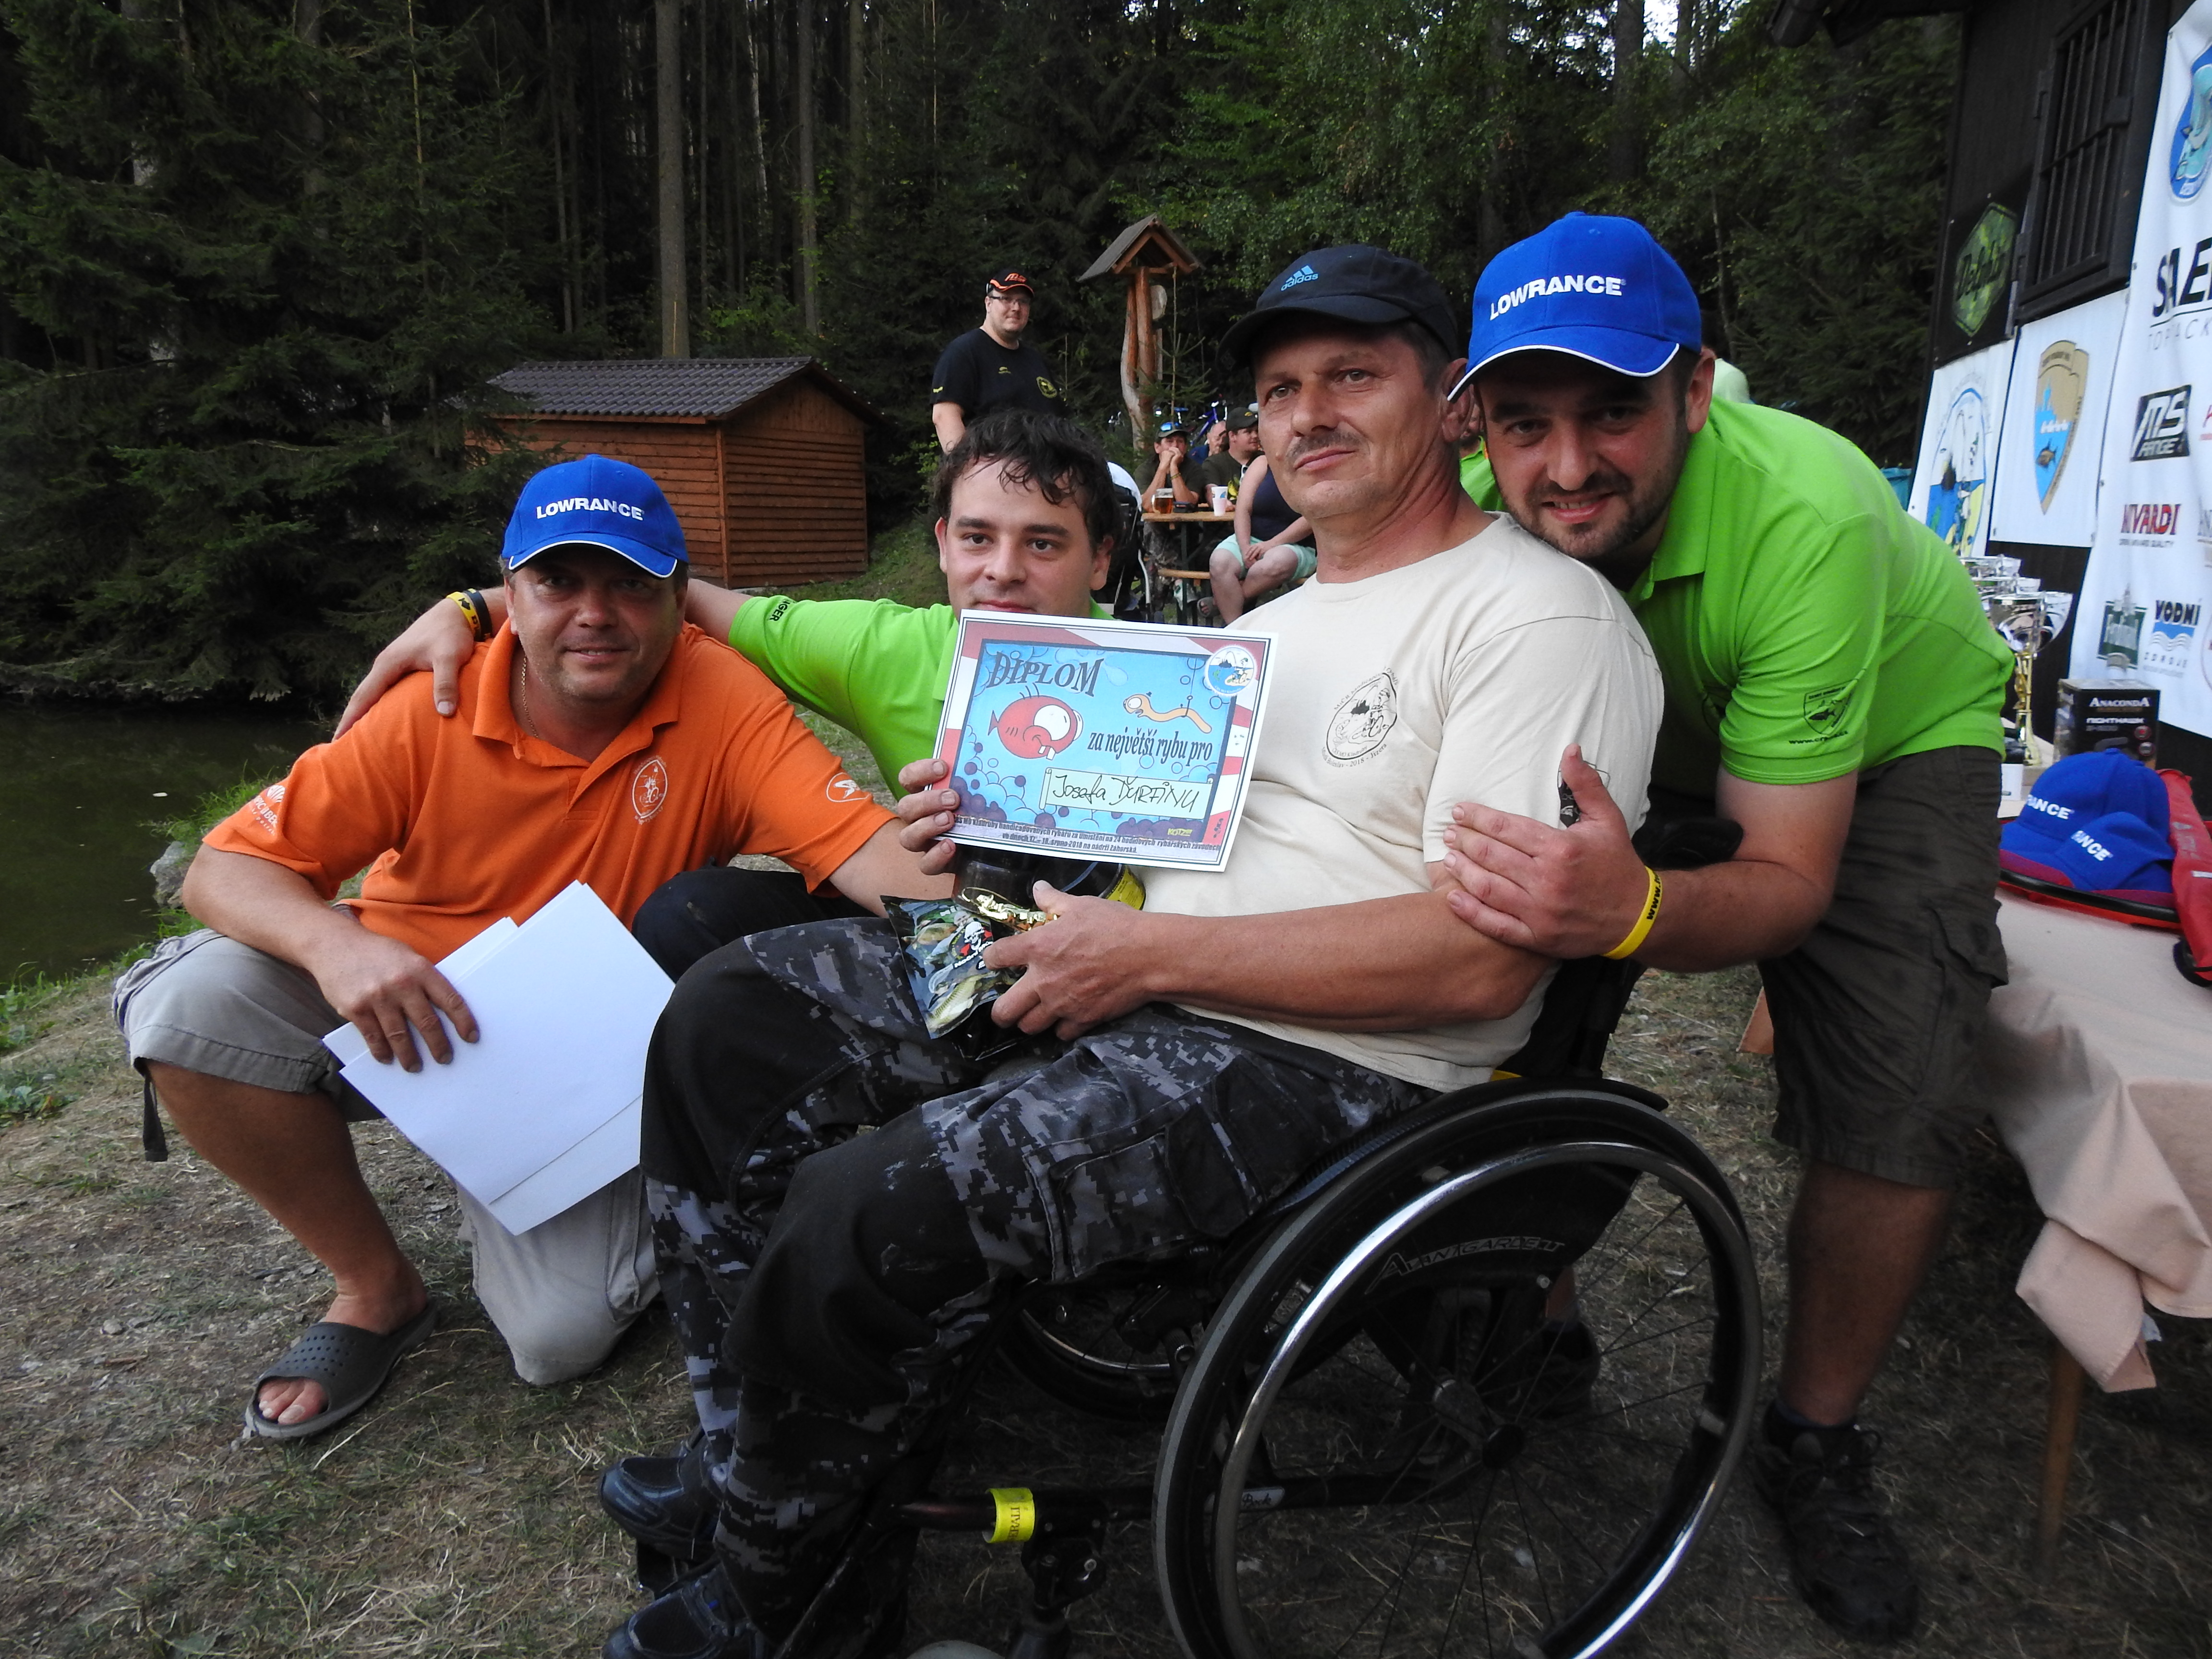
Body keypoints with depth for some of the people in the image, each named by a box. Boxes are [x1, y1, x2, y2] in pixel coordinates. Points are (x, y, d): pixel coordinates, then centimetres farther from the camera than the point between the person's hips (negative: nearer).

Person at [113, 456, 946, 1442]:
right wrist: (334, 944, -35)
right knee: (190, 1003, -24)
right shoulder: (431, 712, -16)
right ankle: (377, 1287, -1)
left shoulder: (720, 704, -18)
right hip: (402, 1019, 2)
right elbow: (224, 869, -13)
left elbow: (859, 845, -29)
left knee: (562, 1337, -18)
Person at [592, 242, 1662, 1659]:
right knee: (735, 1014, -1)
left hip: (1328, 1066, -9)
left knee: (870, 1212, -27)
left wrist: (1149, 952, -18)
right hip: (1139, 993, 9)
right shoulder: (1283, 616, 21)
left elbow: (1484, 955, -20)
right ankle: (771, 1461, 8)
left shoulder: (1545, 616, -9)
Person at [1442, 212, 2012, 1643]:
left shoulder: (1807, 519, -38)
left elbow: (1790, 879, -35)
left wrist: (1638, 910, -56)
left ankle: (1816, 1439, 9)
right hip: (1649, 734, 4)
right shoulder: (1481, 503, -27)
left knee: (1896, 1108, -18)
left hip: (1893, 733, -3)